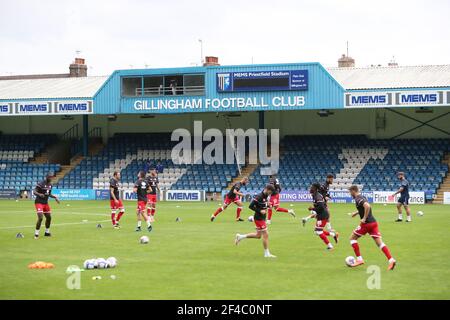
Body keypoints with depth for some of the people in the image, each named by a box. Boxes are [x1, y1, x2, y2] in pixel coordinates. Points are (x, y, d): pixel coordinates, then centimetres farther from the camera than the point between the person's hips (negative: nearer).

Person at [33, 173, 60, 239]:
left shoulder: (50, 185, 8)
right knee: (40, 218, -19)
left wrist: (55, 197, 11)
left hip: (45, 203, 8)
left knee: (49, 217, 14)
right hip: (39, 202, -8)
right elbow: (34, 191, -21)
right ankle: (36, 234, -9)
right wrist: (39, 194, -40)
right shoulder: (41, 184, -16)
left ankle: (47, 232, 33)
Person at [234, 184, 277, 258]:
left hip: (262, 218, 10)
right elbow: (251, 206, -20)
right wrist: (260, 211, -23)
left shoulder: (265, 196, 7)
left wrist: (268, 205, 0)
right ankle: (267, 253, 4)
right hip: (259, 218, -10)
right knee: (265, 234, -6)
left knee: (258, 235, 17)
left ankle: (240, 237, 27)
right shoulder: (259, 197, -20)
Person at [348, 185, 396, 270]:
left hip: (366, 223, -8)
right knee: (379, 243, 1)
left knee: (352, 238, 10)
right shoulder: (362, 197, 17)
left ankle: (359, 259, 7)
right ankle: (391, 260, -15)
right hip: (373, 222, 8)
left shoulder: (358, 199, -11)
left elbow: (367, 206, -30)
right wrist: (355, 213, 29)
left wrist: (364, 218, -21)